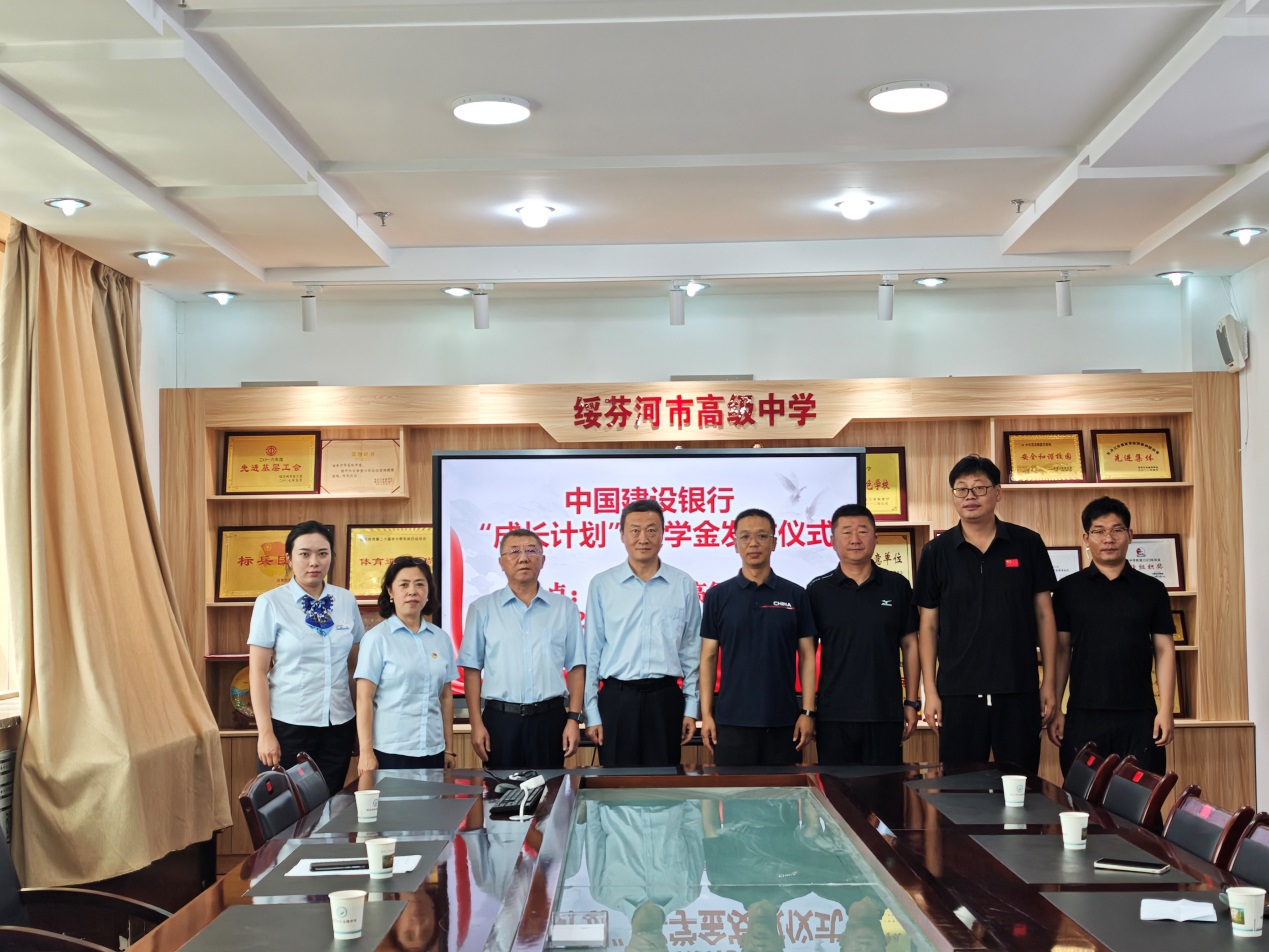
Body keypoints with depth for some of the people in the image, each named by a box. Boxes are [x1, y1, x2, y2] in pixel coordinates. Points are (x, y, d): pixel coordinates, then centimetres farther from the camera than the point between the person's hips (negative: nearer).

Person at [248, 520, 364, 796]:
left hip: (338, 725, 3)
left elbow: (356, 664, 11)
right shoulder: (271, 603, -4)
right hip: (288, 725, -3)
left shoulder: (346, 601, 6)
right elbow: (258, 672, -5)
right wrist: (265, 732, -10)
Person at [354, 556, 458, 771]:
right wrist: (366, 752, -11)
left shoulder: (441, 638, 8)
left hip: (433, 751, 4)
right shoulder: (377, 638, -3)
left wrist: (449, 749, 12)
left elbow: (446, 697, 13)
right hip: (390, 752, -4)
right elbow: (364, 699, -6)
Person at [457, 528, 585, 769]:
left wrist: (573, 719, -2)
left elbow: (576, 667, 6)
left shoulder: (565, 608, 7)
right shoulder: (482, 609, 5)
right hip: (500, 719, 0)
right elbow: (472, 670, 3)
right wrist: (477, 724, -3)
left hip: (549, 719, 1)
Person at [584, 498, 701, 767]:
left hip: (665, 698, 1)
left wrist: (691, 708, 5)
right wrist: (591, 713, 0)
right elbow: (591, 652, 4)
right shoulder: (602, 585, 2)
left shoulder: (683, 585, 5)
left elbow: (692, 651, 9)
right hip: (617, 697, -1)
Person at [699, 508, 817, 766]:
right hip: (732, 720, 0)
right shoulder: (718, 596, 4)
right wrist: (706, 714, -2)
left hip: (783, 722, 0)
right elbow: (708, 657, 4)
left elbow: (807, 657, 4)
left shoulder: (796, 596, 4)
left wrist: (808, 712, -3)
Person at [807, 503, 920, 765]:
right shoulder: (818, 590, 3)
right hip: (833, 716, -1)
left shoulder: (897, 586, 5)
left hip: (887, 714, 1)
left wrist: (912, 702, 5)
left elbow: (909, 645, 9)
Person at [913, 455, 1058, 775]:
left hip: (1019, 690, 0)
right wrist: (930, 691, 0)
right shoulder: (936, 551, 2)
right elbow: (928, 625, 5)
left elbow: (1043, 614, 6)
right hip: (958, 692, 0)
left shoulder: (1028, 544, 3)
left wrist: (1049, 682, 2)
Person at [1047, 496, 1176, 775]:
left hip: (1139, 717, 0)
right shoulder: (1068, 589, 5)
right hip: (1083, 717, 0)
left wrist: (1165, 710, -2)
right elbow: (1061, 650, 6)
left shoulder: (1152, 590, 6)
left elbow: (1164, 650, 6)